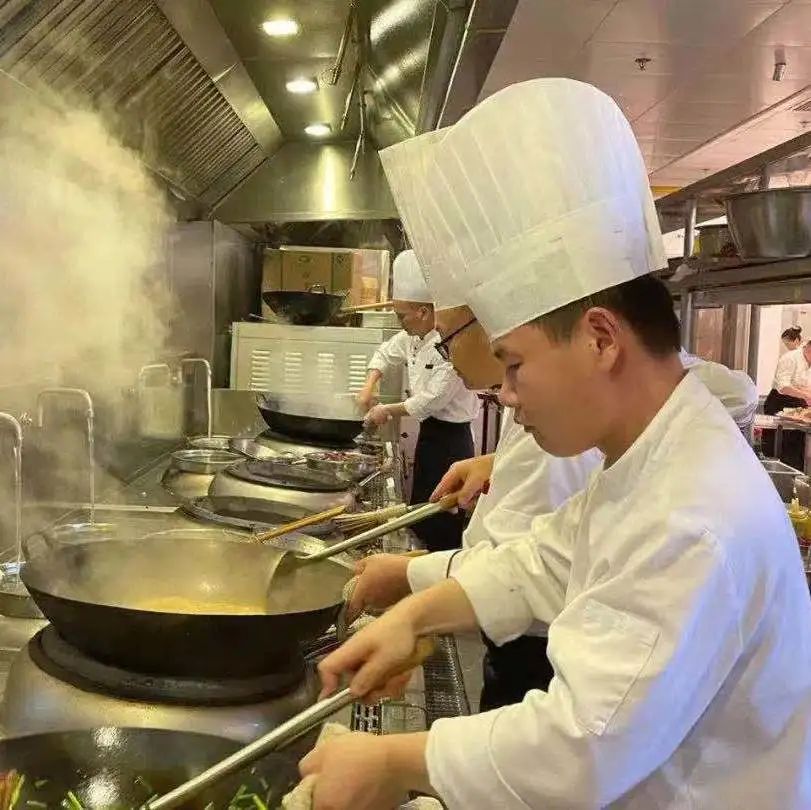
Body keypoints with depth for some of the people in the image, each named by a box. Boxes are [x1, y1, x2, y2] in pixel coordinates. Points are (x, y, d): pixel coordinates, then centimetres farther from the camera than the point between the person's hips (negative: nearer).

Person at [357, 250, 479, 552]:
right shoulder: (412, 337, 4)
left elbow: (431, 400, -23)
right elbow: (386, 354, 23)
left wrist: (388, 411, -11)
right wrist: (370, 385, 6)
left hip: (450, 439, -9)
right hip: (429, 433, 9)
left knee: (442, 526, -2)